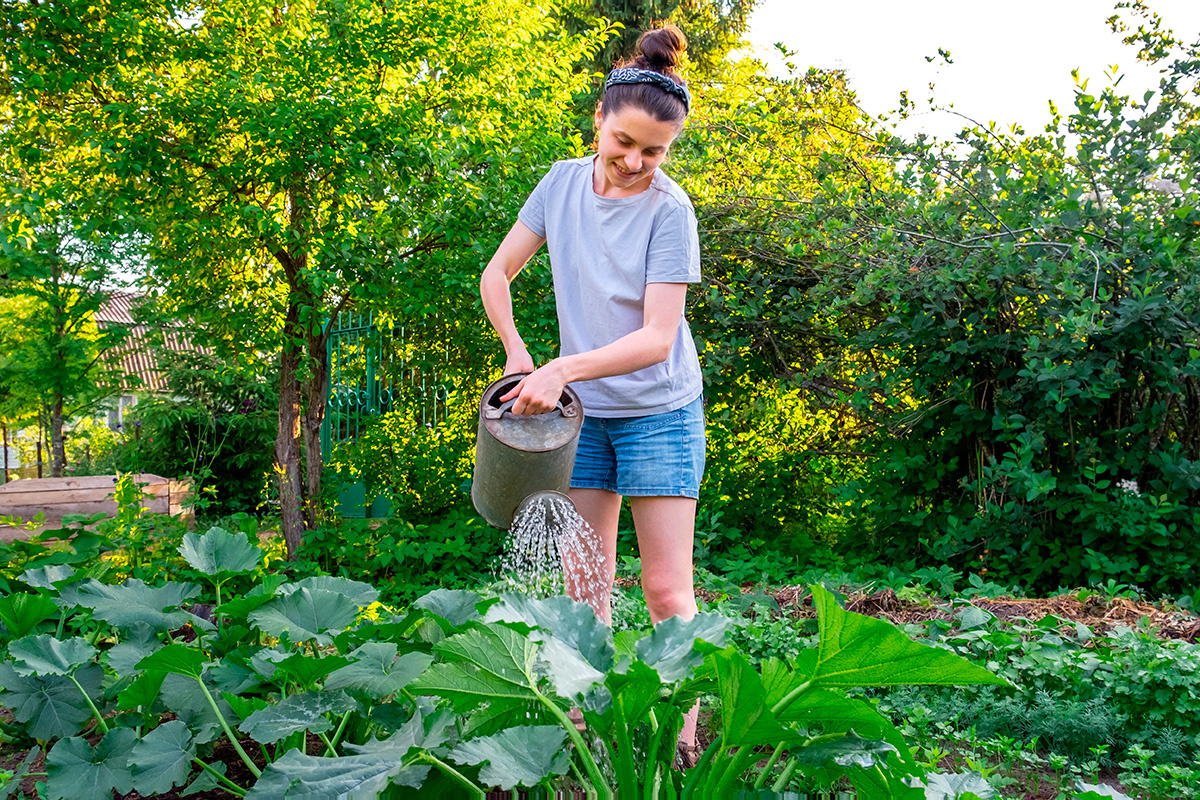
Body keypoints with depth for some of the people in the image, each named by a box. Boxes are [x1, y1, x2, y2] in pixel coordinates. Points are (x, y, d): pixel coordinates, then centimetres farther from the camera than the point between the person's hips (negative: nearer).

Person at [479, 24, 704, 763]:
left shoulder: (669, 210, -15)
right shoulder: (564, 182, 0)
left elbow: (657, 337, -21)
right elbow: (497, 274, 8)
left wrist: (564, 367, -30)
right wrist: (518, 353, -5)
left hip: (658, 410, -4)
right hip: (583, 410, 5)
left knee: (668, 592, -4)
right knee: (583, 587, 8)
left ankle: (682, 737, 7)